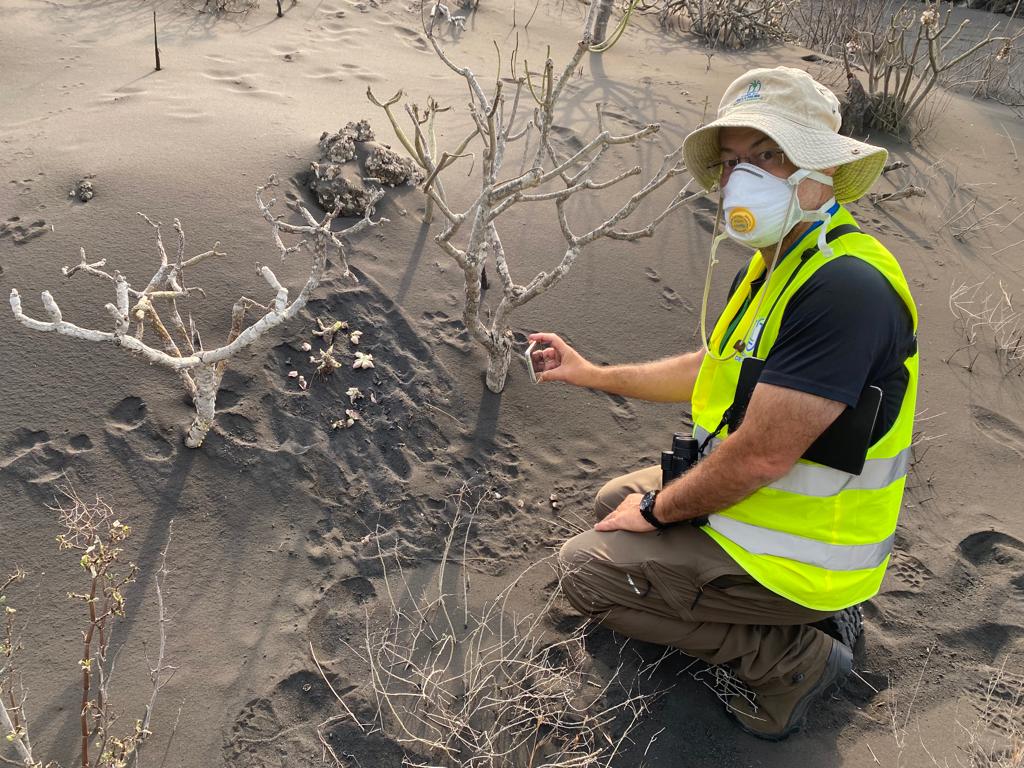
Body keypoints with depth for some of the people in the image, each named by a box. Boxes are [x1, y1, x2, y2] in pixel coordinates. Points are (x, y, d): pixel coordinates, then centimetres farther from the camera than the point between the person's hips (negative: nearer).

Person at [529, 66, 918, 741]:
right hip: (755, 493, 10)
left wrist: (660, 508, -13)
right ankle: (803, 609, 16)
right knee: (616, 501, 23)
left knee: (586, 570, -8)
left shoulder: (845, 288, -31)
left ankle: (791, 656, 0)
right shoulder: (779, 266, 3)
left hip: (796, 552, -10)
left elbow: (760, 457, -30)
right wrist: (590, 373, 13)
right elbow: (713, 369, 15)